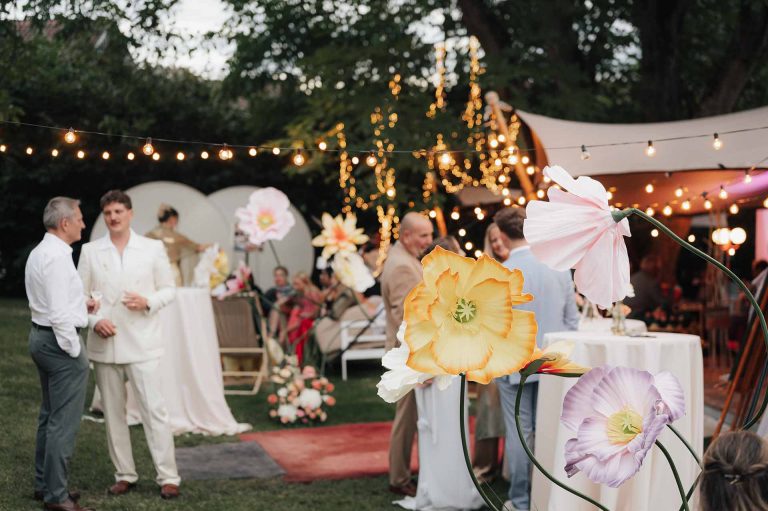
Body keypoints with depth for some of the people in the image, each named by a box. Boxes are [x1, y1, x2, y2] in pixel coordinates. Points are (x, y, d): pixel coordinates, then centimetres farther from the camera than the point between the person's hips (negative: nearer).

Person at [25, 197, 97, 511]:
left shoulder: (39, 252, 12)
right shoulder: (57, 256, -19)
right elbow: (59, 312, -22)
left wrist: (81, 306, 12)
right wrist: (74, 351, -16)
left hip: (40, 335, 11)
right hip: (59, 341, -11)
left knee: (49, 416, 18)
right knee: (64, 422, -6)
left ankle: (43, 485, 27)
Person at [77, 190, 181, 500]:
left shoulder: (153, 248, 3)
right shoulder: (90, 251, 6)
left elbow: (169, 289, 7)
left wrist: (148, 302, -13)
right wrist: (94, 320, -10)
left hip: (142, 344, -2)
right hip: (104, 344, 2)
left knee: (154, 410, -6)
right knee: (113, 413, 8)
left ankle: (168, 477, 0)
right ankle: (124, 475, 19)